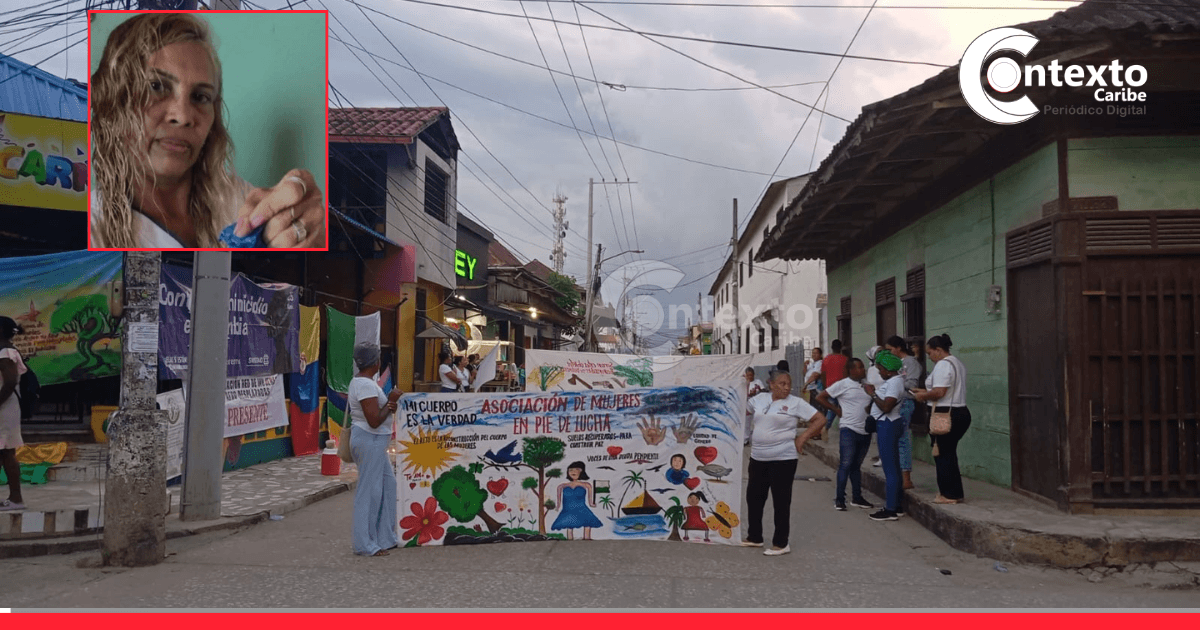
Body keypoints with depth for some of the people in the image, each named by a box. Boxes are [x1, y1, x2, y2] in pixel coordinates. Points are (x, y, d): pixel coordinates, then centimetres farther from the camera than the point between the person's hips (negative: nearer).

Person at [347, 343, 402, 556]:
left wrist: (389, 404, 6)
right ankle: (365, 544, 6)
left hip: (375, 441, 11)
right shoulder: (366, 385, -19)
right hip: (370, 440, -11)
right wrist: (391, 402, -13)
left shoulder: (361, 381, 14)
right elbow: (374, 421, -23)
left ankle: (385, 538, 23)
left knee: (388, 485, 15)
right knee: (369, 491, -3)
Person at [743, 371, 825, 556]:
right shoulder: (760, 398, 8)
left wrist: (803, 437, -10)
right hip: (758, 458, 6)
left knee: (781, 501, 0)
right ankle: (754, 537, 27)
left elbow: (820, 419, -6)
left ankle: (781, 544, 10)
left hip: (783, 459, -5)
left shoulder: (795, 403, -5)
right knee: (753, 497, 12)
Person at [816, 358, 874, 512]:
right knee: (845, 464, -4)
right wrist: (837, 410, -6)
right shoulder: (842, 385, -4)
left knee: (856, 465, 13)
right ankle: (839, 499, 1)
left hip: (865, 431, 5)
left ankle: (857, 497, 21)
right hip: (849, 430, -5)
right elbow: (820, 398, -3)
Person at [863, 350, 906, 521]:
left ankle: (890, 510, -4)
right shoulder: (893, 380, 14)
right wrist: (874, 392, 7)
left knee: (889, 468, -7)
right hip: (888, 424, 11)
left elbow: (886, 407, -25)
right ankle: (896, 506, 23)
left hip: (887, 425, -11)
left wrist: (872, 393, -14)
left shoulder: (894, 382, -17)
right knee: (893, 466, 15)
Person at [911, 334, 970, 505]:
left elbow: (939, 392, -23)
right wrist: (926, 392, 18)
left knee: (942, 454, -1)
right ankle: (956, 493, 19)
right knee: (950, 454, 15)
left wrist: (923, 396, -6)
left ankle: (948, 494, 5)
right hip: (961, 412, 10)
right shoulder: (957, 363, 18)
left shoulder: (943, 365, -14)